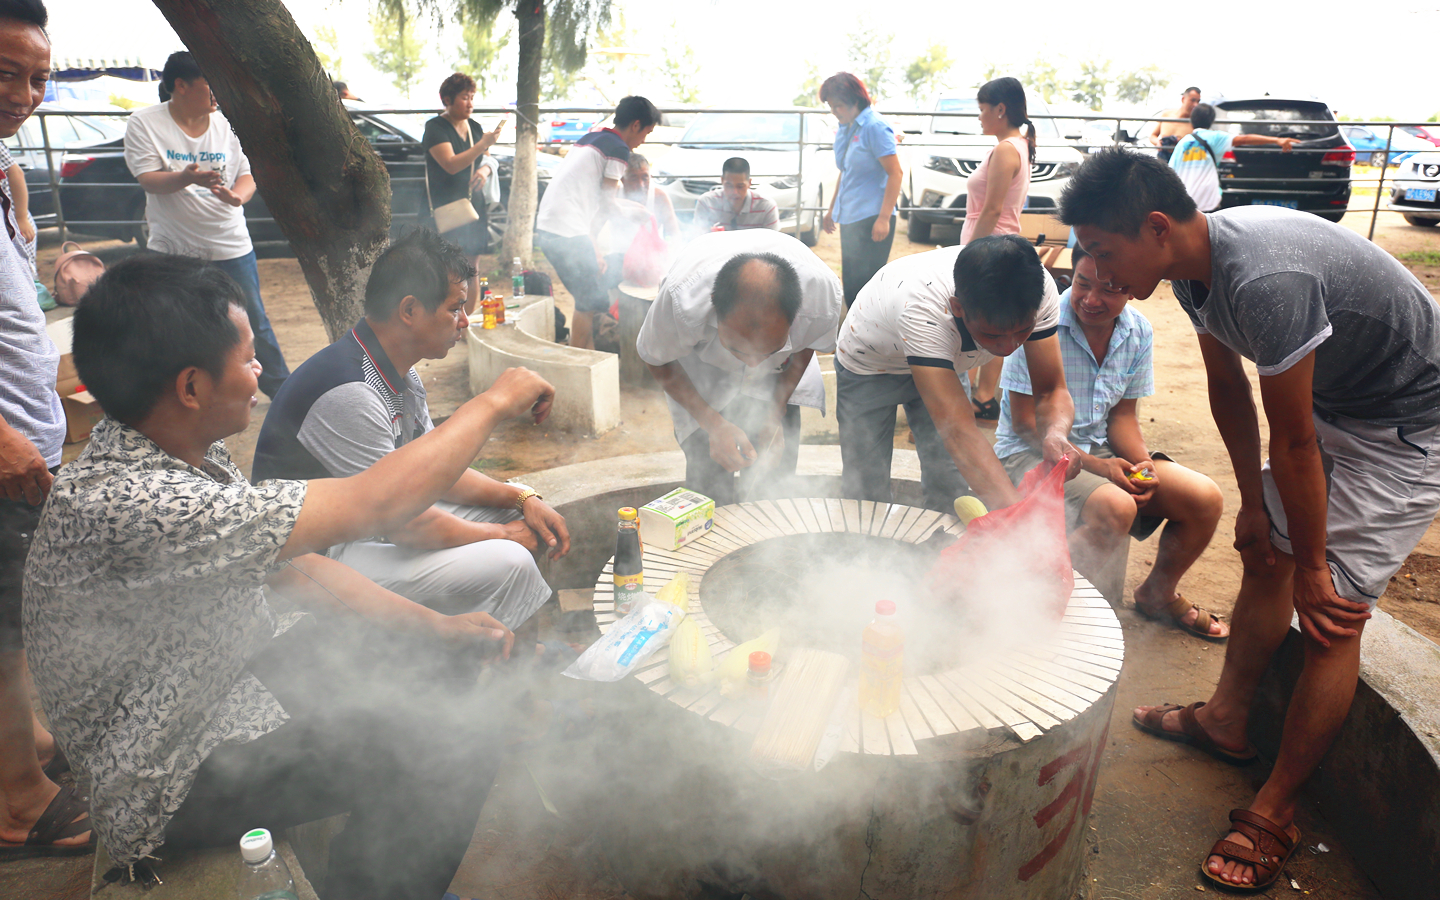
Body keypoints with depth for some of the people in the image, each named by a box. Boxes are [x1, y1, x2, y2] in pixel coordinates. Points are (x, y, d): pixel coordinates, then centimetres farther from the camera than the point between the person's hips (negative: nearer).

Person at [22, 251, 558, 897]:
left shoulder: (188, 455, -5)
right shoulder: (118, 504, -35)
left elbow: (289, 566, 4)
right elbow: (369, 505, -34)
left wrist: (434, 627, 0)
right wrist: (494, 402, -22)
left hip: (230, 677, 9)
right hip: (177, 781, -9)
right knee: (449, 750, -16)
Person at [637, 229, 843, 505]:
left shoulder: (824, 292, -36)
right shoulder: (682, 298, -42)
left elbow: (806, 346, -9)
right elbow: (656, 358, -17)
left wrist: (776, 415, -17)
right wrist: (712, 423, -25)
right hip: (702, 369, -2)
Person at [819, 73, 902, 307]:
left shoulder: (874, 127, -12)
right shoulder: (845, 129, 13)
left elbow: (895, 173, -15)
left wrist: (884, 218, -20)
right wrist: (832, 210, 25)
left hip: (871, 220, -8)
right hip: (849, 219, 9)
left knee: (865, 285, -8)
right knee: (851, 285, 10)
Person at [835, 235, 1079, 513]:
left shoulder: (1038, 288, -30)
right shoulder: (920, 306, -45)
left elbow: (1051, 390, -24)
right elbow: (958, 430, -51)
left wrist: (1055, 435, -48)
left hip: (944, 363, 4)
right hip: (868, 369, -3)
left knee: (951, 492, -4)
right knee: (866, 492, -3)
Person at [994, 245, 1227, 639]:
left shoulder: (1139, 332, -1)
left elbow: (1123, 414, 7)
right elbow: (1026, 421, -17)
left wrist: (1142, 463, -14)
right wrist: (1095, 466, -22)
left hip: (1101, 449, 7)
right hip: (1032, 453, -6)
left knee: (1205, 499, -7)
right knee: (1115, 507, -34)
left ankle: (1158, 593, 20)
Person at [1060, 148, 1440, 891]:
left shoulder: (1266, 282, -38)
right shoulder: (1195, 265, -9)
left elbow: (1293, 445, -28)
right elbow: (1226, 384, 4)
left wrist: (1312, 565, -15)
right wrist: (1252, 503, 9)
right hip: (1331, 399, 9)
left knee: (1330, 614, -8)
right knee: (1264, 554, 15)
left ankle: (1275, 814, 6)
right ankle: (1226, 720, 34)